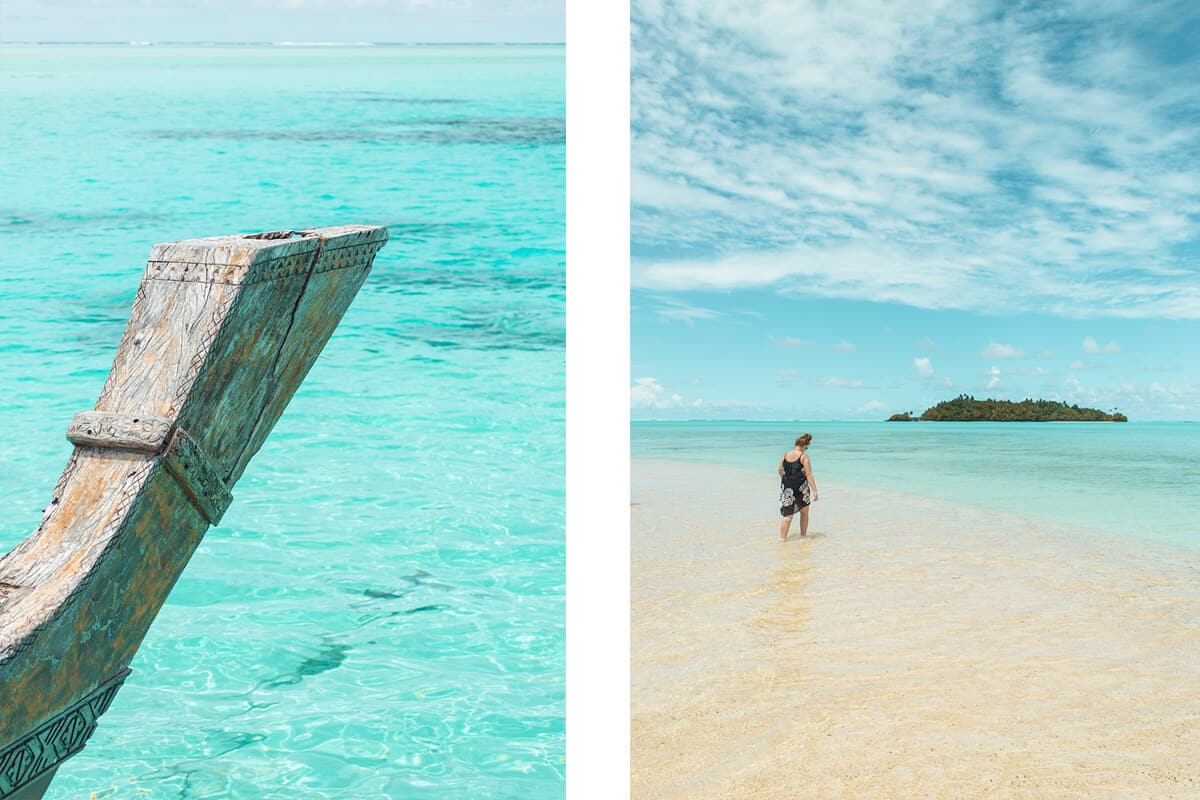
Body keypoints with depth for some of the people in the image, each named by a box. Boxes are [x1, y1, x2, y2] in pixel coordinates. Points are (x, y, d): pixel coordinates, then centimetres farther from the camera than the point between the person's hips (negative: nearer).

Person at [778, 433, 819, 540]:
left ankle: (782, 538, -6)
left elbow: (780, 470, 10)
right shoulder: (804, 456, -10)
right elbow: (808, 475, -14)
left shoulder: (785, 455, 3)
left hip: (787, 488, 3)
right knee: (804, 512, 20)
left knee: (788, 515, 6)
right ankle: (803, 535, 30)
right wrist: (815, 491, -13)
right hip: (801, 489, -3)